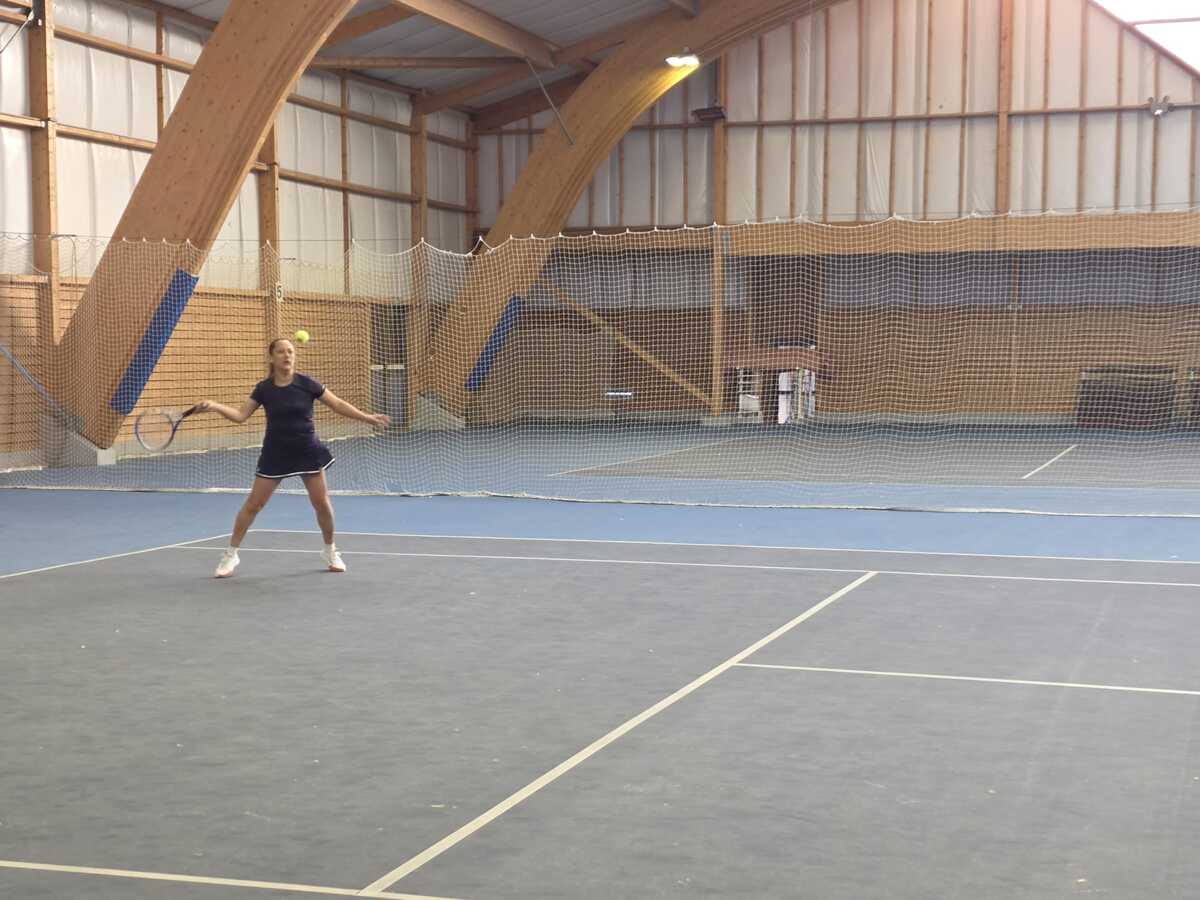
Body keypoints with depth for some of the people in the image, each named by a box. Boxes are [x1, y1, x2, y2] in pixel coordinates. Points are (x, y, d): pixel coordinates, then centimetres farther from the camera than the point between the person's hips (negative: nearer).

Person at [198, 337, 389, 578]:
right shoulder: (264, 388, -6)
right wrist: (214, 406, -21)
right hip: (276, 453, 0)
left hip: (308, 451, 0)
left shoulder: (306, 384, -9)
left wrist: (369, 418, -7)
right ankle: (231, 554, 10)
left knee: (321, 502, 0)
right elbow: (241, 414, -5)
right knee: (254, 503, -1)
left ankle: (330, 551, 22)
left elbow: (338, 405, -3)